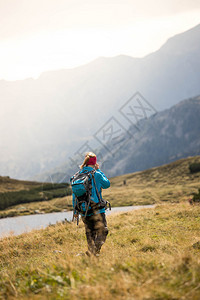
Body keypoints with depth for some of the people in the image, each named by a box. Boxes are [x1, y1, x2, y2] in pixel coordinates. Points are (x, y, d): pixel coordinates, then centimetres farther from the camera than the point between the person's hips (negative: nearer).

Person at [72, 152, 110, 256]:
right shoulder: (97, 174, -11)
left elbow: (74, 195, 7)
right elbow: (107, 184, 8)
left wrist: (75, 211, 16)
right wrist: (98, 170, 10)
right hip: (97, 210, -5)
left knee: (90, 234, 15)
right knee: (102, 231, 2)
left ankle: (92, 253, 15)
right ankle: (95, 251, -15)